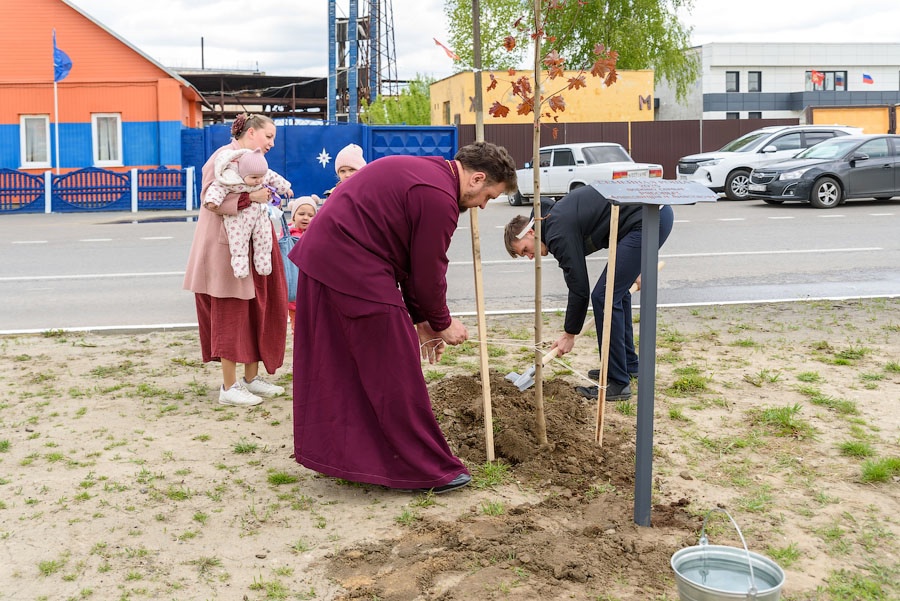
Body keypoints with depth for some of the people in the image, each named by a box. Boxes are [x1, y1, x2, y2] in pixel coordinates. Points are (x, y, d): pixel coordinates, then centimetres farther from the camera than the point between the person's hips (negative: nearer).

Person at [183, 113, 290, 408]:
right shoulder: (224, 158, -13)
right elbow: (210, 200, -23)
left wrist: (269, 196, 8)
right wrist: (250, 197, -26)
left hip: (252, 250, 9)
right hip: (227, 250, -9)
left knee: (256, 312, 10)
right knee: (231, 314, -4)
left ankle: (251, 378, 21)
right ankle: (229, 387, 3)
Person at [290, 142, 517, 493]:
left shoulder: (426, 173, 17)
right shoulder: (440, 198, -15)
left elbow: (414, 262, 19)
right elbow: (428, 272, -10)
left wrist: (421, 319, 19)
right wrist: (441, 323, 7)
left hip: (320, 259, 11)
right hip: (356, 275, -10)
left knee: (338, 368, 19)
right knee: (395, 375, -2)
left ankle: (333, 452, 31)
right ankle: (426, 471, 8)